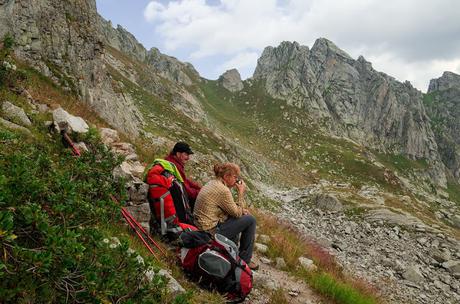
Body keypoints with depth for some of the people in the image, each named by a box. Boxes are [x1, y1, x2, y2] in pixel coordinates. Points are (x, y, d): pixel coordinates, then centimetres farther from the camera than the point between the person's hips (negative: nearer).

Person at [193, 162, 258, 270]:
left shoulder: (212, 183, 8)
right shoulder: (223, 190, -22)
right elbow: (237, 213, -12)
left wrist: (241, 210, 7)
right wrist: (241, 193, -6)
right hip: (212, 231, -10)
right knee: (250, 220, -3)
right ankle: (245, 260, 10)